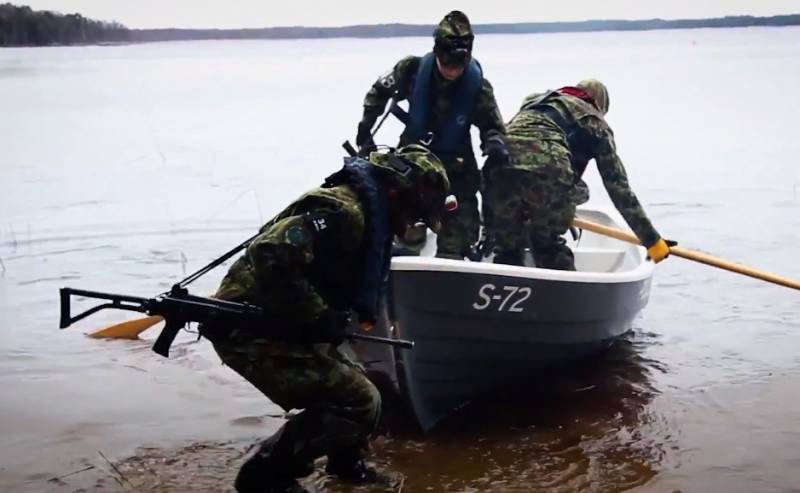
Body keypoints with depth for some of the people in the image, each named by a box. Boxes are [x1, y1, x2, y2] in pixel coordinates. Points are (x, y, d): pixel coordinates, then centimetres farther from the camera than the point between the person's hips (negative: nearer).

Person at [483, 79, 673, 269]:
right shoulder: (595, 123, 23)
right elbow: (618, 186, 21)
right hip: (547, 169, -3)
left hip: (500, 165, 3)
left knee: (507, 248, 16)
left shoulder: (535, 100, 34)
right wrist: (651, 239, 25)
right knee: (550, 246, 17)